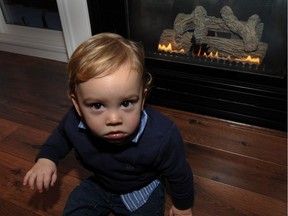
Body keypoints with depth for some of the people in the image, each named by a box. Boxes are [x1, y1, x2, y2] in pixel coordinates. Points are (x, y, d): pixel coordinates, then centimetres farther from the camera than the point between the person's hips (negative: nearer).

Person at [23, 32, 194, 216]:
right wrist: (46, 158, -16)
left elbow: (180, 175, -17)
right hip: (99, 185, 3)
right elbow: (62, 135, 1)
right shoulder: (74, 122, -28)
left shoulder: (162, 137, -40)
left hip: (142, 191, -2)